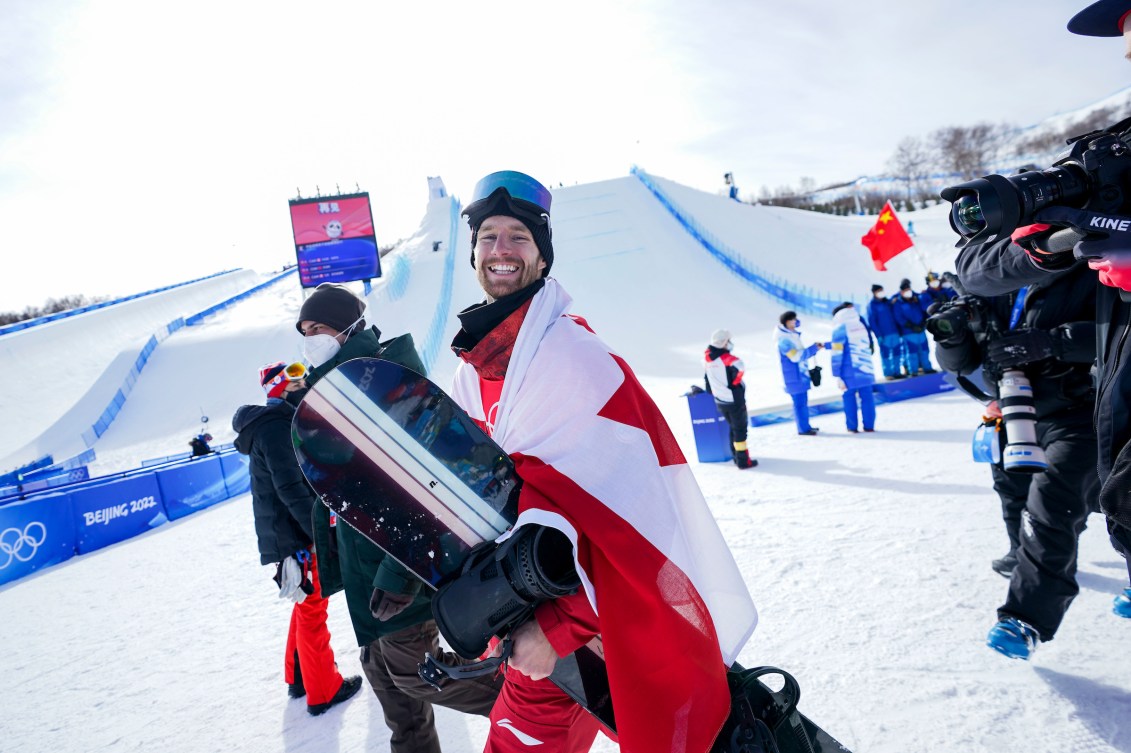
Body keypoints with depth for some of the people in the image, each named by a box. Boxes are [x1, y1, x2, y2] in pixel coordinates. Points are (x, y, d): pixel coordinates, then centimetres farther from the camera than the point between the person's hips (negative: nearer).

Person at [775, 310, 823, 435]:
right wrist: (813, 348, -18)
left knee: (803, 401, 14)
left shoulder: (792, 335, 13)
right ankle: (803, 428, 2)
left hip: (800, 376, 9)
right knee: (800, 402, -5)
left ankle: (805, 426, 22)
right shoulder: (783, 340, -17)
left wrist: (815, 348, 7)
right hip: (794, 377, -9)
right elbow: (796, 356, -23)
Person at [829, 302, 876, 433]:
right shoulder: (861, 325, 12)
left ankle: (852, 426, 8)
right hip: (866, 369, 5)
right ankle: (869, 425, 10)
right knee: (867, 396, 9)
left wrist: (837, 375, -9)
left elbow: (837, 354, -11)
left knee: (849, 397, 5)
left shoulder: (840, 329, -7)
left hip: (850, 373, -5)